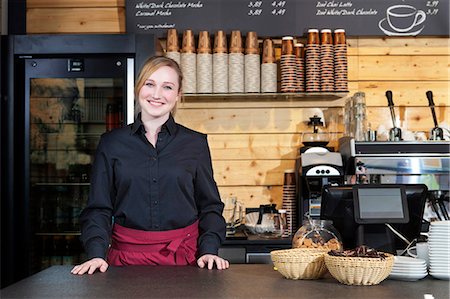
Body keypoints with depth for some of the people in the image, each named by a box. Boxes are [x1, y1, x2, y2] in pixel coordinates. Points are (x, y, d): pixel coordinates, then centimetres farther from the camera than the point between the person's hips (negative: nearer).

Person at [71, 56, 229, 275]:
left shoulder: (196, 143, 4)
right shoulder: (111, 143, 3)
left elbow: (210, 206, 7)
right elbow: (98, 208, 3)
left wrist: (209, 251, -7)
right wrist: (96, 254, -11)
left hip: (183, 257, 0)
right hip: (126, 256, 0)